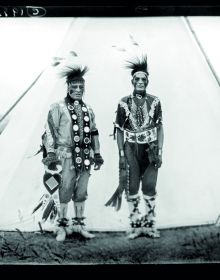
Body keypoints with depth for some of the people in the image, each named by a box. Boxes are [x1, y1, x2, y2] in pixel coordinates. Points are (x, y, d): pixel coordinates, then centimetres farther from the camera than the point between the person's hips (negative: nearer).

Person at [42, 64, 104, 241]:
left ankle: (79, 224, 20)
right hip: (67, 155, -5)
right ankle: (62, 226, 8)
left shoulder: (88, 110, 15)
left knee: (81, 192, 9)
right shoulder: (58, 108, -1)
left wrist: (97, 154, 18)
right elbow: (50, 132, -5)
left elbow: (94, 133, 20)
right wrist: (50, 154, -12)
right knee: (66, 191, -5)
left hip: (85, 156, 5)